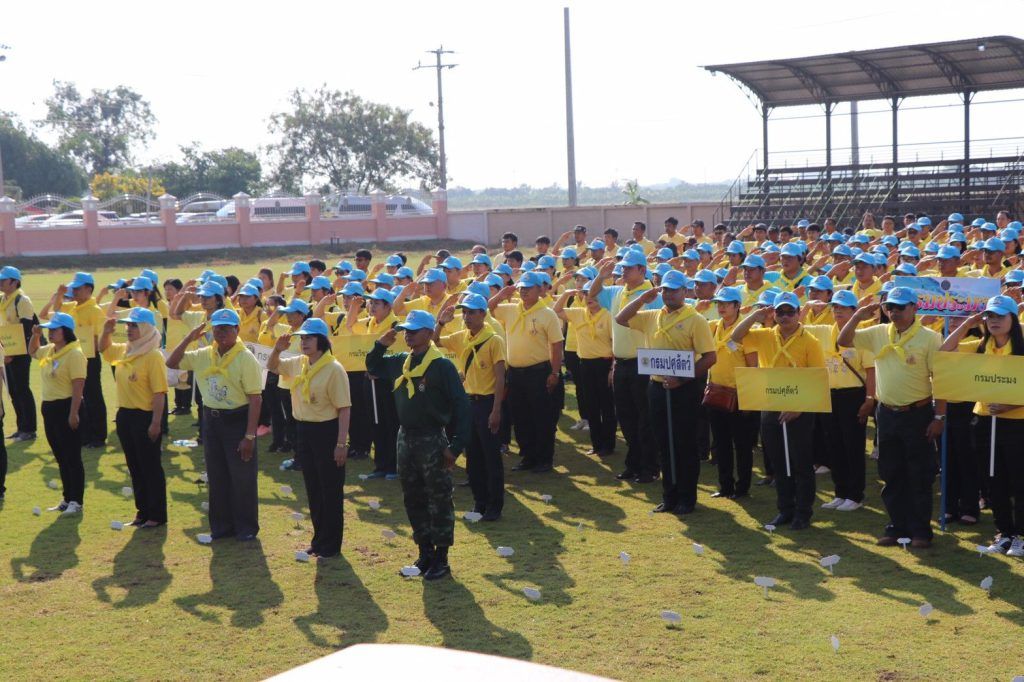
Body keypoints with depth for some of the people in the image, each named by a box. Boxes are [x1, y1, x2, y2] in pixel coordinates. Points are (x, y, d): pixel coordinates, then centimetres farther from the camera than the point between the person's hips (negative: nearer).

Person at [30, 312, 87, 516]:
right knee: (60, 457, 15)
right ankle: (67, 499, 24)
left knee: (72, 457, -2)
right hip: (49, 407, 9)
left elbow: (78, 386, -20)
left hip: (66, 407, -9)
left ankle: (77, 501, 5)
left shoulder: (74, 354, -16)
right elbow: (32, 352, 33)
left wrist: (73, 413, -24)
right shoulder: (49, 350, 11)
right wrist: (35, 335, 12)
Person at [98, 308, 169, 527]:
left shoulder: (153, 356, -16)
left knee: (151, 467, 1)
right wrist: (106, 332, 7)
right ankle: (142, 511, 26)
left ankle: (157, 515, 11)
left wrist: (155, 423, -22)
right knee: (134, 467, 15)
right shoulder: (123, 351, 8)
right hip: (124, 415, 8)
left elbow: (159, 393, -19)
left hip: (144, 417, -8)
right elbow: (103, 349, 28)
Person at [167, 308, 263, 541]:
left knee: (242, 478, 2)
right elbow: (172, 363, 8)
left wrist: (249, 435, -18)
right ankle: (221, 525, 25)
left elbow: (255, 399, -15)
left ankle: (246, 527, 15)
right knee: (217, 477, 13)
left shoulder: (246, 358, -14)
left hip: (238, 420, -6)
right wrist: (189, 338, -5)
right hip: (211, 419, 6)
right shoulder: (203, 356, 4)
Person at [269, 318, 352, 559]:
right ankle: (319, 539, 28)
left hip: (327, 431, -7)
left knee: (331, 491, 3)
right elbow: (272, 367, 22)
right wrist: (277, 350, -1)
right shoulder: (298, 364, 5)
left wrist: (341, 443, -19)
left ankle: (331, 545, 13)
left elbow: (344, 409, -17)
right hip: (304, 430, 7)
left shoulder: (334, 369, -16)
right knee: (313, 490, 16)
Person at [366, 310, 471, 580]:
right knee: (413, 499, 13)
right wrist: (380, 345, 4)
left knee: (439, 501, 2)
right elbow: (372, 367, 25)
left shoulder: (442, 366, -13)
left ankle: (441, 559, 10)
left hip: (432, 441, -7)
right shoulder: (400, 362, 6)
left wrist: (455, 446, -19)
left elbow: (461, 406, -15)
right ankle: (425, 553, 25)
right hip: (405, 438, 7)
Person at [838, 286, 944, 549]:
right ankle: (897, 525, 21)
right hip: (887, 413, 5)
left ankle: (920, 531, 11)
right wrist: (858, 316, -4)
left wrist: (939, 416, -11)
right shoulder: (879, 333, 5)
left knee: (920, 477, 2)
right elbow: (843, 341, 8)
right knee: (891, 475, 11)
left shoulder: (929, 338, -8)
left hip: (918, 414, -5)